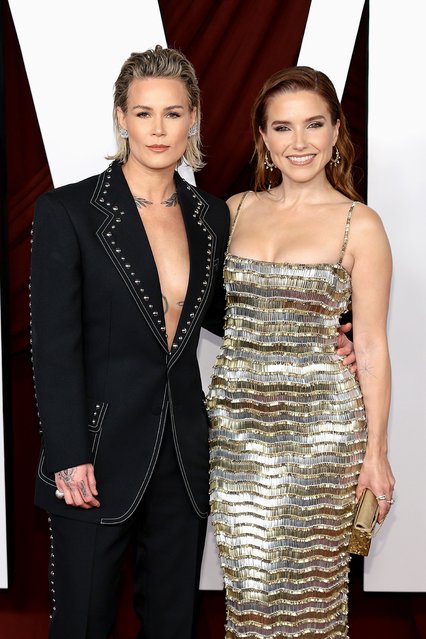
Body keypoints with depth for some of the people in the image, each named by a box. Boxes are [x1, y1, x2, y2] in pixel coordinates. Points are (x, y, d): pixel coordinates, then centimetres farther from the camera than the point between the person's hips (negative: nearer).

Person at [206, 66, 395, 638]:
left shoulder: (360, 224, -5)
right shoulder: (237, 209, 6)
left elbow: (371, 344, -4)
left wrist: (375, 451, -3)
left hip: (318, 420, -3)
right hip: (236, 414, 4)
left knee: (309, 573, 7)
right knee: (246, 572, 11)